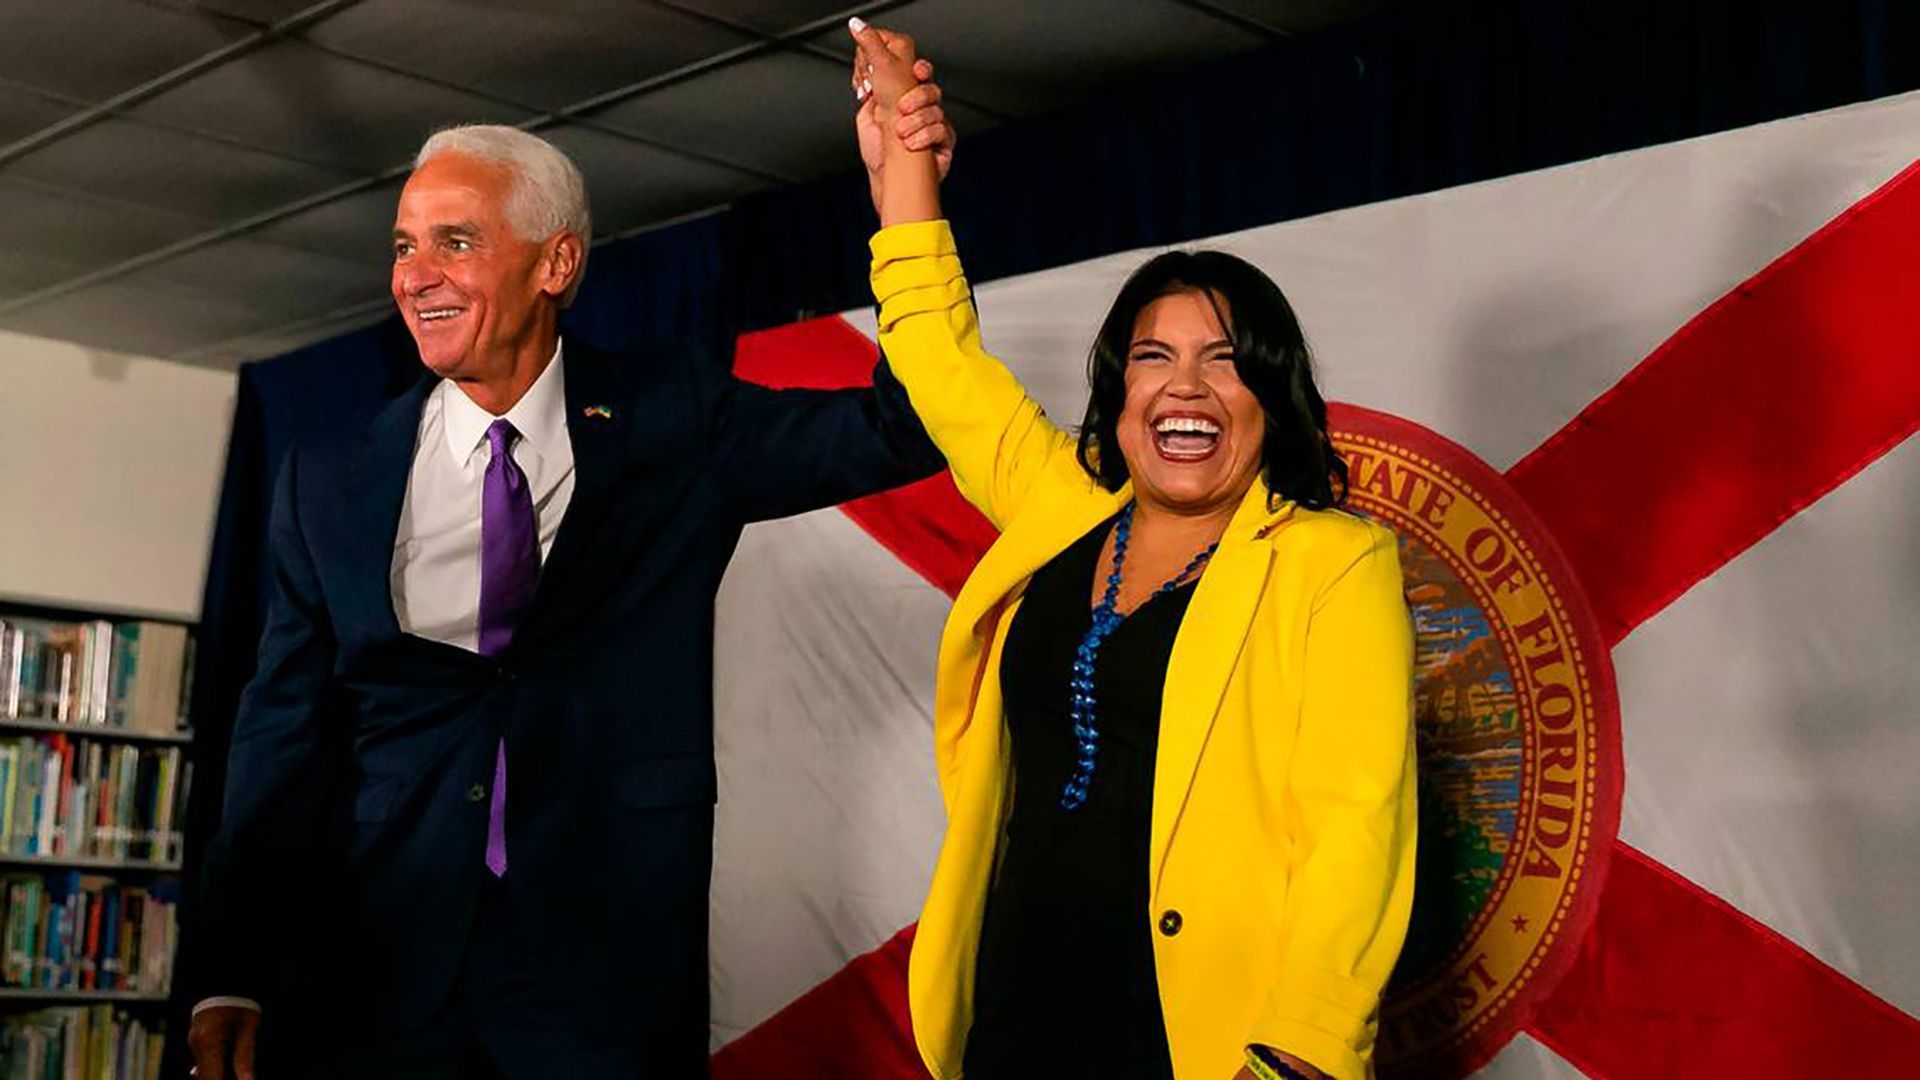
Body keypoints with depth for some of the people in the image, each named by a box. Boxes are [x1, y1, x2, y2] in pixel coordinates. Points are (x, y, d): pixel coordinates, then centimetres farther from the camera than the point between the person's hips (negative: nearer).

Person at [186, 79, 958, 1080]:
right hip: (371, 975, 2)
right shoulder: (330, 482, 7)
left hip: (607, 972, -1)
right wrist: (232, 979, -1)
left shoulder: (673, 418, 3)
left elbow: (897, 432, -7)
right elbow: (283, 736, 6)